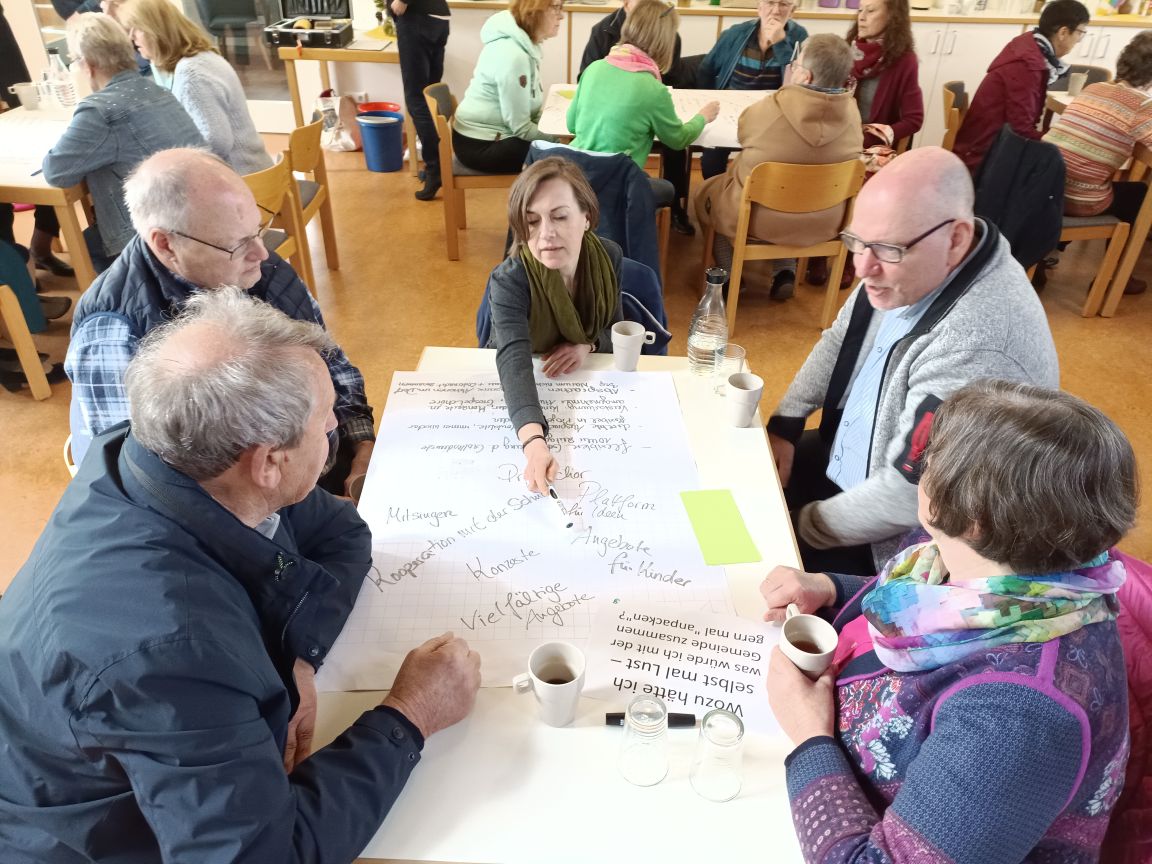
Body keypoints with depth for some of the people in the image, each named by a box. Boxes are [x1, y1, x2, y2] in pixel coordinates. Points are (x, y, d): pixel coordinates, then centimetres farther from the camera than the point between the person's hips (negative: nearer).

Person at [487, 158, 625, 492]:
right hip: (522, 395, -2)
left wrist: (588, 346, -24)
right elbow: (514, 361, -47)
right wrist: (534, 442, -64)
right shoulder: (508, 281, -30)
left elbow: (615, 327, 0)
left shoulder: (608, 257, -16)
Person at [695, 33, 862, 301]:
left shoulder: (769, 109, -24)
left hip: (759, 217, -4)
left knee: (709, 192, 25)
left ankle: (730, 275, 25)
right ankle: (785, 273, 25)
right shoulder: (851, 113, -13)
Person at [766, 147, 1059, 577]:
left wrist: (803, 526, -18)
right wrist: (783, 426, -1)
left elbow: (908, 496, -31)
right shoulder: (905, 259, -10)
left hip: (901, 545, -8)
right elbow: (839, 343, 8)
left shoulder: (979, 345, -37)